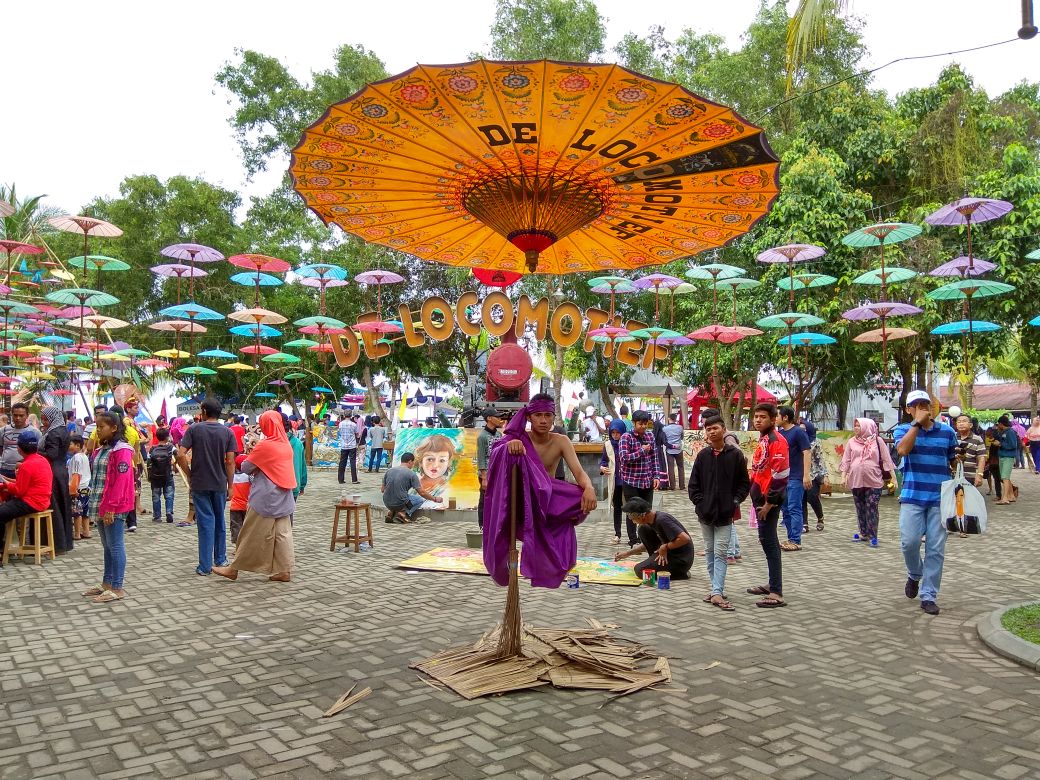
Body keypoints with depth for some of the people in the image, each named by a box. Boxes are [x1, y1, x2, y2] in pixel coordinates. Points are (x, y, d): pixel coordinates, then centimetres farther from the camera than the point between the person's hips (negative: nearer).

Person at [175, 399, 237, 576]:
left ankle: (205, 566, 2)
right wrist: (230, 486, 1)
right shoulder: (227, 433, -1)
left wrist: (189, 475, 1)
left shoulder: (194, 429, -4)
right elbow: (230, 462, -6)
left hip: (199, 483, -1)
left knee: (205, 523, 1)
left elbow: (180, 455, -12)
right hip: (220, 484, 1)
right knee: (219, 521, 16)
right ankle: (220, 559, 25)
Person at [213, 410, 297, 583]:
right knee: (283, 533, 6)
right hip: (283, 497, 7)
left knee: (252, 533, 1)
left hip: (265, 497, -7)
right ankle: (284, 570, 5)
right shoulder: (287, 444, 6)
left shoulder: (264, 445, -13)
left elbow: (246, 468, -5)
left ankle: (234, 568, 10)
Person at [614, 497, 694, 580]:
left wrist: (665, 547, -19)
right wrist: (628, 553, 17)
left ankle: (679, 573, -6)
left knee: (640, 570, -17)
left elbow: (685, 538, -31)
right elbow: (649, 543, 22)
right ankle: (656, 561, 9)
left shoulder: (662, 520, -25)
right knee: (643, 530, 5)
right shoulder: (652, 521, 5)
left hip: (681, 559, -9)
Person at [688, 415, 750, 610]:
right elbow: (693, 483, 6)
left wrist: (735, 501, -8)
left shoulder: (735, 455, -3)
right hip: (705, 513, 3)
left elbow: (745, 483, 1)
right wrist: (699, 502, -4)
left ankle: (717, 593, -8)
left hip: (725, 514, -3)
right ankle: (718, 589, 21)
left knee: (720, 553, -6)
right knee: (710, 552, 11)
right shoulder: (703, 455, 3)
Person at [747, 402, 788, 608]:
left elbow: (780, 473, -21)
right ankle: (773, 585, 27)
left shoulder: (776, 440, -14)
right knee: (767, 541, 16)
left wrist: (769, 502, -19)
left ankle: (777, 594, -7)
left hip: (769, 499, -10)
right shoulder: (763, 440, 15)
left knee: (768, 542, -9)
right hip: (760, 497, 10)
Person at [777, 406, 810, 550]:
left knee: (794, 509, -6)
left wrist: (806, 475, -19)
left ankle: (796, 541, -2)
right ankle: (790, 539, 19)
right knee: (785, 509, 11)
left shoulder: (798, 432, -9)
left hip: (795, 477, -8)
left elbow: (806, 453, -13)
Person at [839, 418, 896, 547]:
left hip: (873, 481, -3)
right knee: (860, 508, 10)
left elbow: (886, 460, -1)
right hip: (856, 480, 3)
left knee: (871, 508, -6)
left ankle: (873, 536, 0)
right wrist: (844, 476, -3)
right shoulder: (852, 442, 7)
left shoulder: (877, 440, 0)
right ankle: (864, 533, 21)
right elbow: (846, 461, 7)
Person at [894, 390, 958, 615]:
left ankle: (928, 596, 10)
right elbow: (902, 449, -17)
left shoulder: (947, 431, 7)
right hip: (912, 496, -1)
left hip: (940, 498, 1)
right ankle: (914, 575, 25)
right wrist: (916, 423, -15)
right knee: (910, 542, -7)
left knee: (936, 549, 1)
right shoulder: (903, 429, 4)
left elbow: (955, 462, 14)